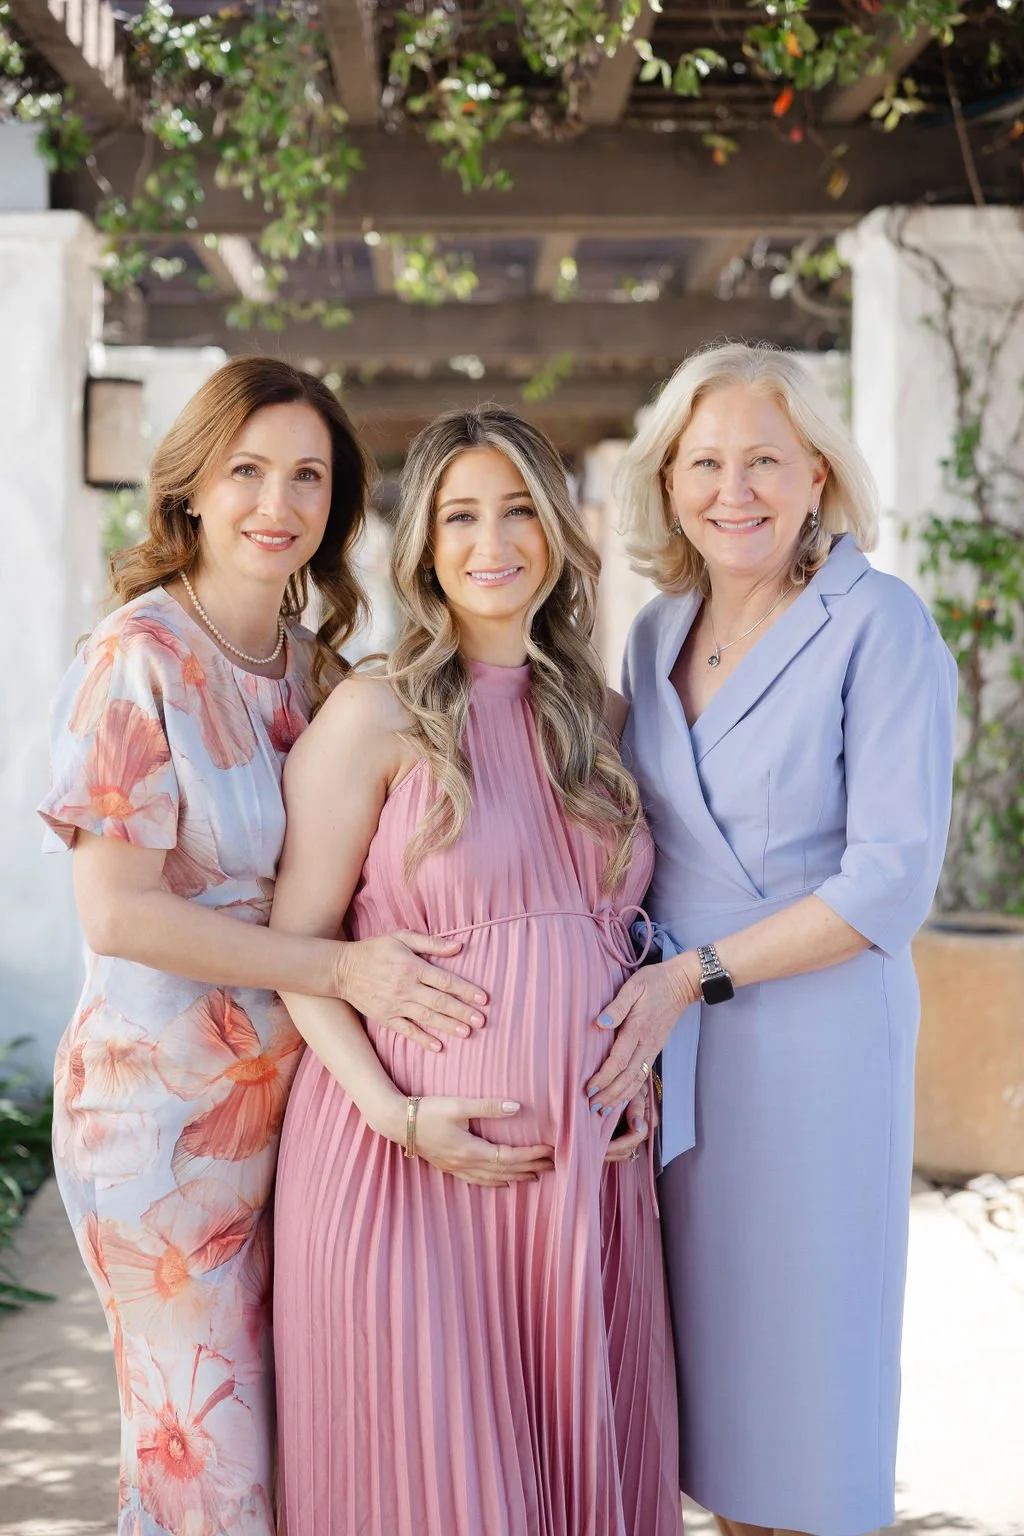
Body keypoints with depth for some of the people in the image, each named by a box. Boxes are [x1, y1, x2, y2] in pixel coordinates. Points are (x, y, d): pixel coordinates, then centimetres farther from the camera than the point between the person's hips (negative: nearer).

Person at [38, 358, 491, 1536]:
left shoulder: (313, 663, 8)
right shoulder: (138, 658, -13)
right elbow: (116, 914, -18)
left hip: (294, 1099, 7)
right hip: (163, 1102, -7)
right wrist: (339, 969, -18)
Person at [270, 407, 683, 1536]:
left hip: (585, 1162, 5)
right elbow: (294, 942, -6)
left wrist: (641, 1081, 5)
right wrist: (397, 1115, -16)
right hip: (417, 1156, -5)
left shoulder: (587, 715, 11)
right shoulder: (375, 714, -5)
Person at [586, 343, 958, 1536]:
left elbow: (891, 879, -15)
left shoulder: (879, 624, -10)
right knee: (708, 1339, 11)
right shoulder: (656, 633, 8)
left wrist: (697, 975, -18)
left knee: (802, 1356, 4)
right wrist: (632, 980, 2)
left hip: (813, 1038, -5)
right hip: (668, 1041, 5)